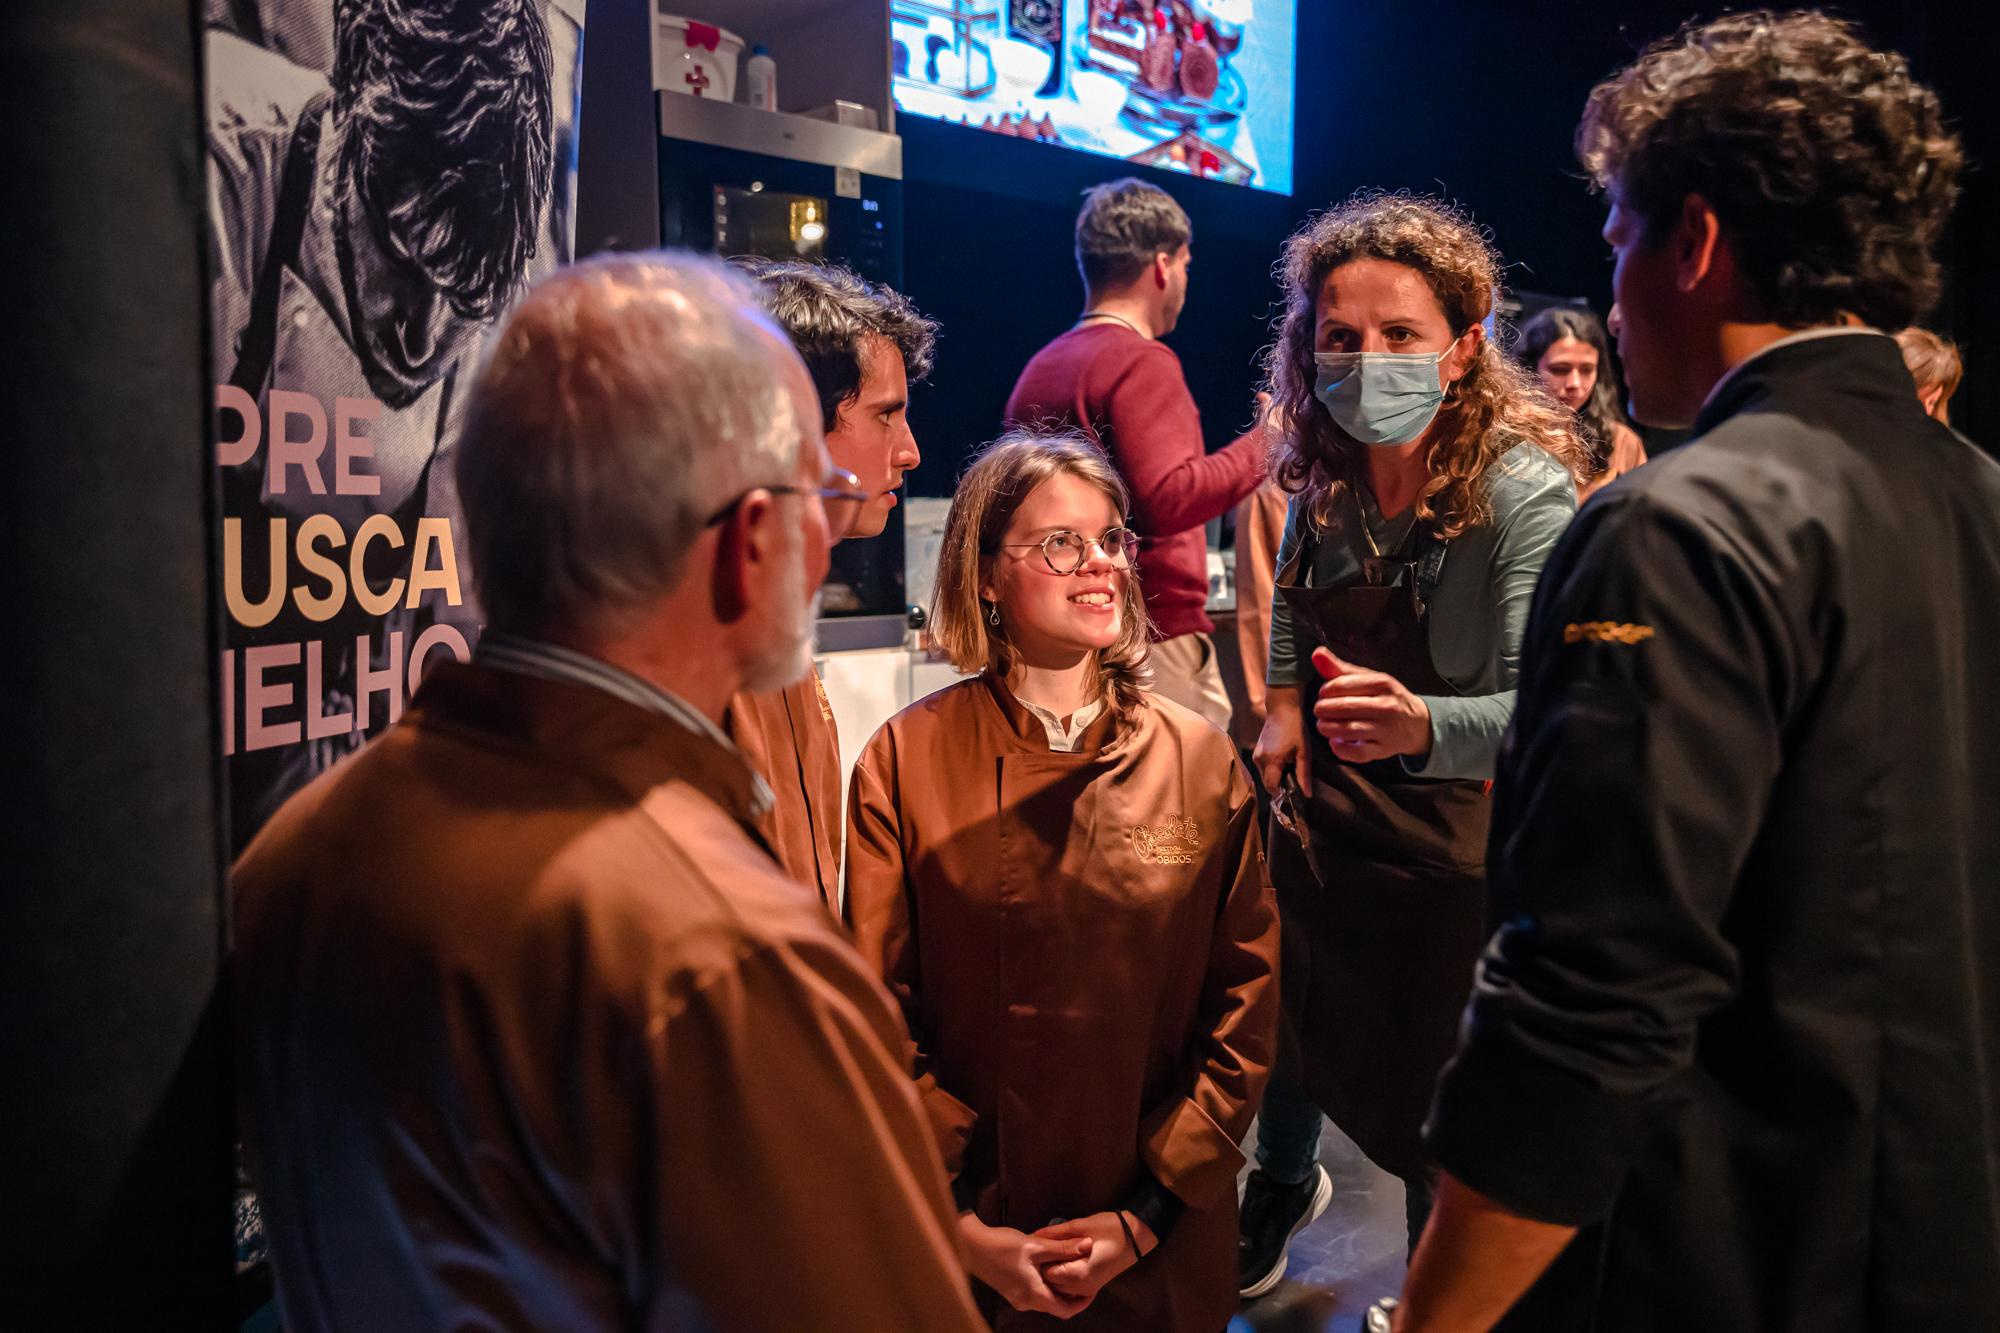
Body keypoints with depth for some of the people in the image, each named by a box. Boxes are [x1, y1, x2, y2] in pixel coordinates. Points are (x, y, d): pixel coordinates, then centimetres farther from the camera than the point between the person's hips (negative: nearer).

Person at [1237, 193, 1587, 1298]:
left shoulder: (1525, 492, -24)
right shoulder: (1322, 479, -6)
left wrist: (1422, 728, -51)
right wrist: (1287, 704, 6)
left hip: (1452, 851, -5)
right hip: (1319, 823, 6)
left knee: (1434, 1109, 7)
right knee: (1286, 1026, 24)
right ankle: (1283, 1185, 56)